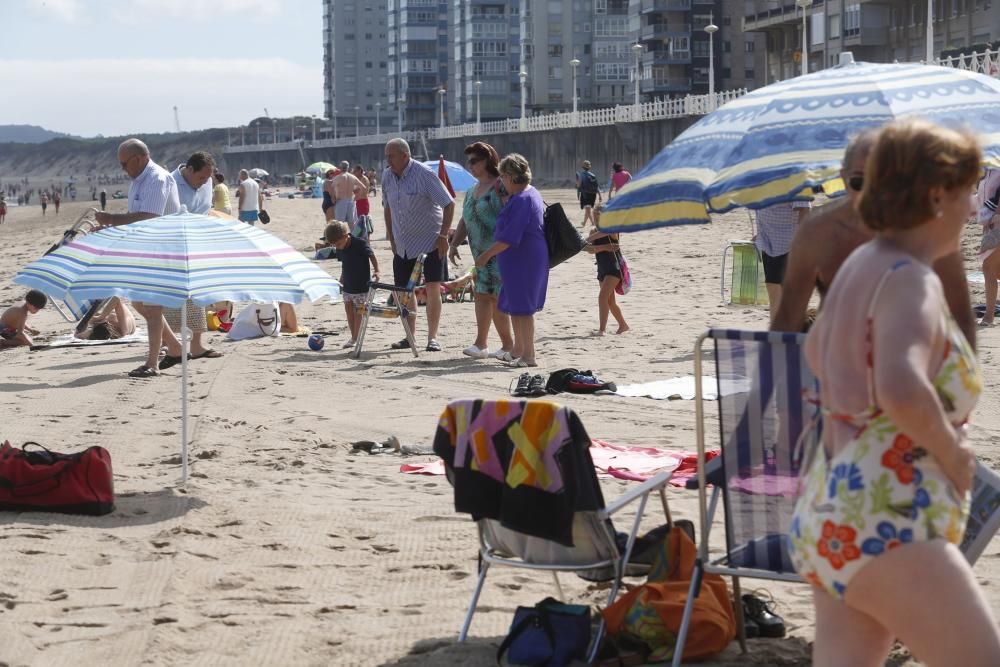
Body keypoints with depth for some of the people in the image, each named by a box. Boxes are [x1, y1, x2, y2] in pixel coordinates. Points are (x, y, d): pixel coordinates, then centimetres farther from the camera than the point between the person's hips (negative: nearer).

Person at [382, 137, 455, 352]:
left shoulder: (424, 175, -15)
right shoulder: (387, 176, 2)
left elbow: (449, 204, -14)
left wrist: (443, 235, -17)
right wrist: (391, 238, 12)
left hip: (430, 242, -6)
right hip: (402, 244, 6)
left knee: (433, 288, -9)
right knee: (404, 290, 6)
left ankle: (432, 337, -2)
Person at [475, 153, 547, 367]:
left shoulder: (521, 200, -19)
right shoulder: (532, 194, 15)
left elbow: (510, 236, -24)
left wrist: (487, 254, -19)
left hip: (523, 261, -11)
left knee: (521, 308, -5)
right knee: (516, 306, 18)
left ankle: (528, 355, -1)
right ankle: (518, 351, 28)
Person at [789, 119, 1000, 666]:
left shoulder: (863, 264, 13)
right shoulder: (911, 281, -16)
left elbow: (817, 350, 34)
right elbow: (902, 390, -35)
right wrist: (953, 454, -18)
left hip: (829, 513, 10)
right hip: (886, 523, -10)